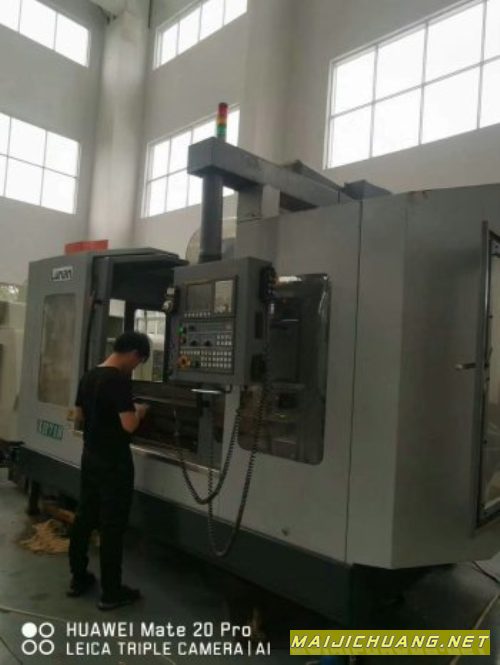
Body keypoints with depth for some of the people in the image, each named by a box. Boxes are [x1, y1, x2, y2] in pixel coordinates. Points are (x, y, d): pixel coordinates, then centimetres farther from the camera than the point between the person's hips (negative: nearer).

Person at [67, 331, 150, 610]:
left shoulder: (88, 377, 6)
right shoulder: (120, 380, -20)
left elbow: (79, 419, 14)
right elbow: (129, 426, -25)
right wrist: (139, 412, -6)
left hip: (90, 457, 9)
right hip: (114, 462, -8)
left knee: (84, 518, 17)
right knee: (112, 526, 1)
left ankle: (78, 579, 31)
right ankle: (111, 593, 12)